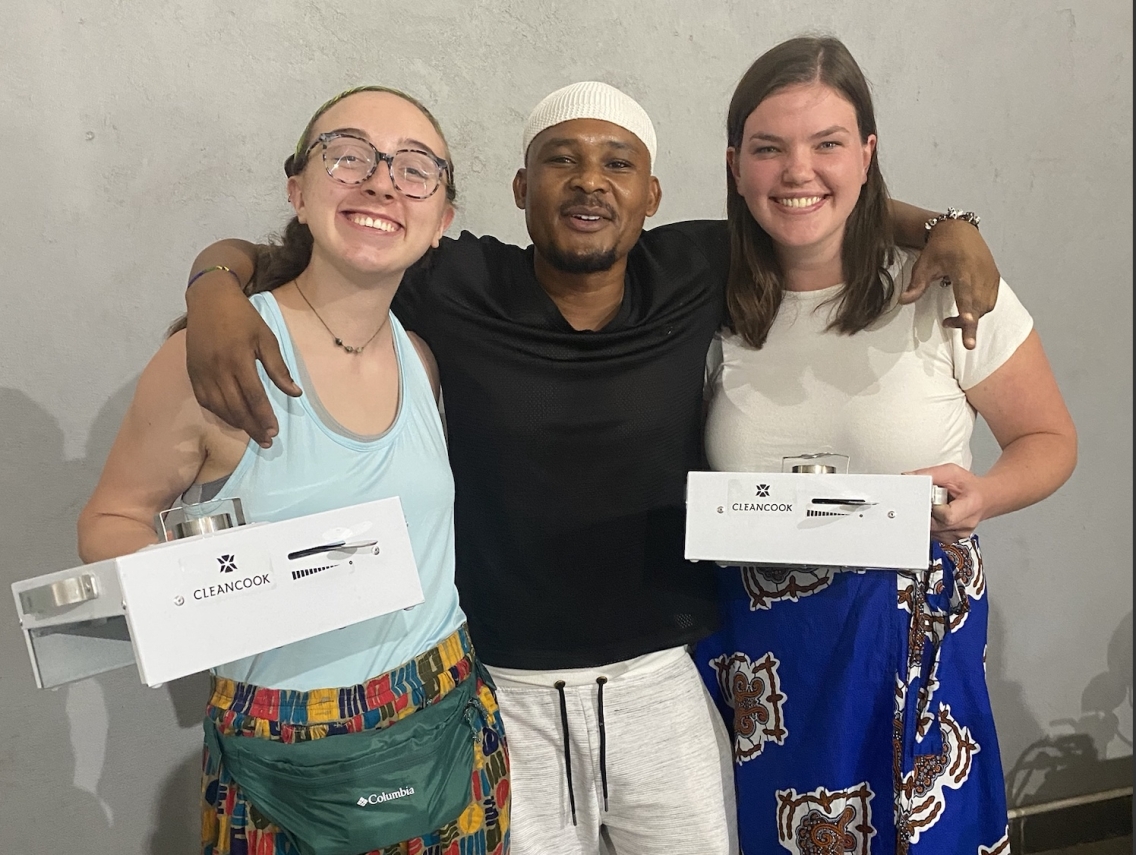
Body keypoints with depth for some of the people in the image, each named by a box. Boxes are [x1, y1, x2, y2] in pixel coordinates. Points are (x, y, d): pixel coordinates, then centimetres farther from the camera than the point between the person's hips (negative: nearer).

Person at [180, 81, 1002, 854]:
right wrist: (216, 287, -24)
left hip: (665, 678, 2)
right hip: (504, 687, -1)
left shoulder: (693, 275, -5)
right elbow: (265, 255, -3)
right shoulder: (455, 287, -11)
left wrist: (941, 226, -4)